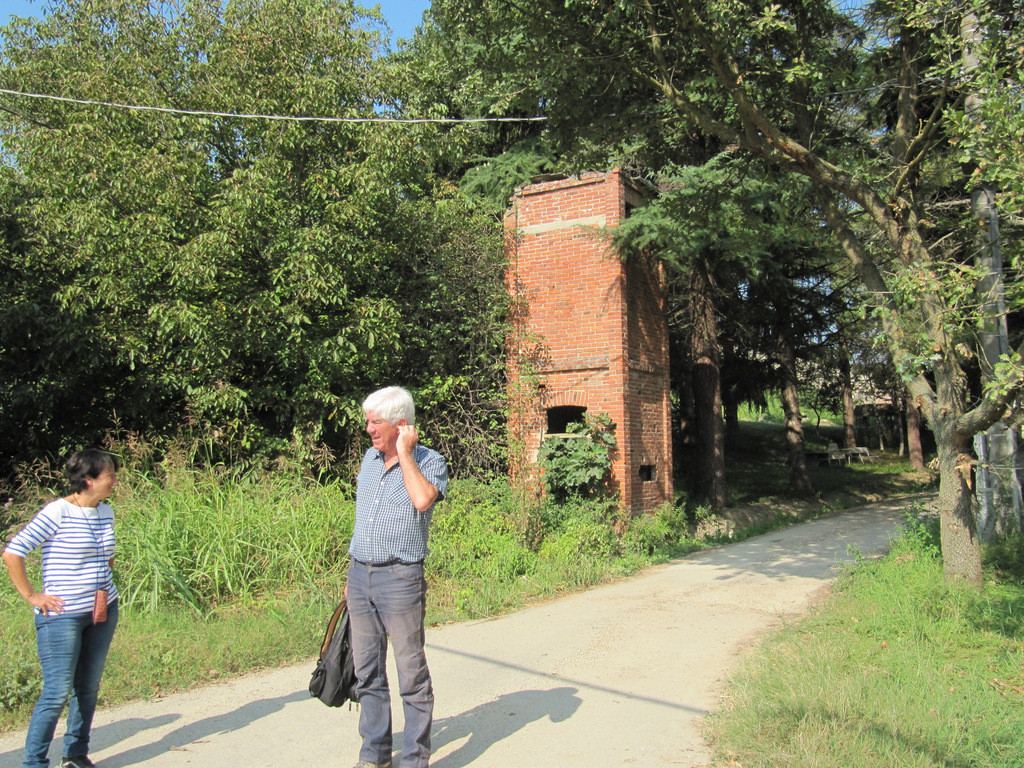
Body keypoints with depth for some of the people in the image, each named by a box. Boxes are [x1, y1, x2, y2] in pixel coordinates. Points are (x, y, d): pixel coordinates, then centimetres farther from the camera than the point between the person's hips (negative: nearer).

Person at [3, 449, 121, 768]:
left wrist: (104, 591, 11)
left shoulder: (105, 512, 7)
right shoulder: (57, 512, -14)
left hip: (102, 611, 6)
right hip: (62, 615, -6)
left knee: (88, 688, 13)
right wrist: (31, 596, -12)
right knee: (58, 693, -2)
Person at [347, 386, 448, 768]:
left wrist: (404, 452, -19)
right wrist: (353, 573, 18)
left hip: (400, 578, -6)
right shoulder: (369, 458, 11)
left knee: (412, 672, 1)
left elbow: (422, 500, -29)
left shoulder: (430, 462, -8)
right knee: (367, 670, 14)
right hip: (359, 575, 6)